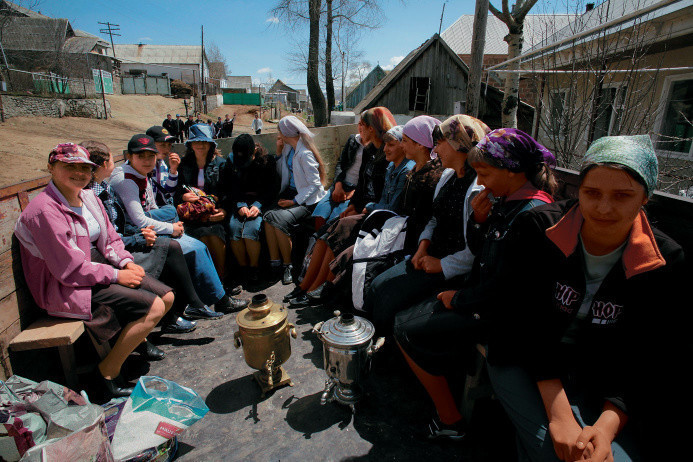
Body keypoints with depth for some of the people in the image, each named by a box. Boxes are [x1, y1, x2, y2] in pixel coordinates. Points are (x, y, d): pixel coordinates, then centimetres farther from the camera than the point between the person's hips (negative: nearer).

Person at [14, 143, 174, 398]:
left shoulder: (89, 197, 5)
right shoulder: (44, 210, -20)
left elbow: (110, 238, 12)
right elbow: (69, 269, -21)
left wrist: (127, 262, -6)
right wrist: (117, 275, -17)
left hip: (101, 266, 8)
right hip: (66, 288, -8)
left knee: (167, 297, 0)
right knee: (153, 308, -21)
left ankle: (137, 336, 29)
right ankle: (108, 370, -2)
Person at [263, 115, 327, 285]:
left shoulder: (305, 154, -15)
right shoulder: (288, 148, 11)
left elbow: (315, 184, -16)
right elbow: (282, 174, 22)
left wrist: (294, 201, -20)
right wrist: (279, 153, 11)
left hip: (307, 200, -7)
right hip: (291, 193, 8)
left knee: (279, 219, -29)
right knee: (269, 216, -20)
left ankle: (288, 265, -12)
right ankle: (274, 263, -14)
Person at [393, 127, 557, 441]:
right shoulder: (506, 200, 4)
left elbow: (504, 285, -24)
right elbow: (476, 250, 12)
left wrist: (458, 300, -10)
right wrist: (479, 220, -6)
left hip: (497, 312, -9)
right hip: (479, 293, 9)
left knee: (408, 332, -8)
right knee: (404, 320, 7)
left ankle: (450, 421, 8)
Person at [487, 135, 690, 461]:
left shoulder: (667, 266, -7)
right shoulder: (538, 228, -13)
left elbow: (646, 364, -7)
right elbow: (526, 320, -16)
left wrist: (606, 427, -23)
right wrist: (559, 414, -23)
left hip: (599, 379, 3)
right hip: (525, 359, -2)